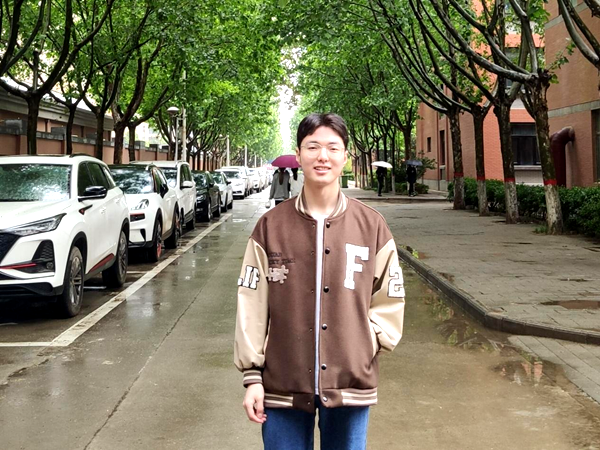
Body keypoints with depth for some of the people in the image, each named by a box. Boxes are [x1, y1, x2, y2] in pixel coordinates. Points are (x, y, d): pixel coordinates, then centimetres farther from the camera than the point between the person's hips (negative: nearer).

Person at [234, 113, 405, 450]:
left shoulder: (371, 226, 0)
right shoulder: (271, 227, -1)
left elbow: (389, 300, 8)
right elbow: (252, 306, -1)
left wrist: (365, 344, -4)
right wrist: (252, 375, -2)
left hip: (350, 384, 1)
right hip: (282, 383, 0)